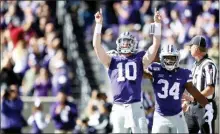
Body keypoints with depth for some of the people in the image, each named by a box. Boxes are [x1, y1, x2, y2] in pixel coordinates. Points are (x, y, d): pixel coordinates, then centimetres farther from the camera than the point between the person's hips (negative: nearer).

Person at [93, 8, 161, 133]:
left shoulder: (139, 59, 8)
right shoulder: (112, 61, 9)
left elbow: (156, 45, 3)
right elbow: (97, 46, 1)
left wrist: (157, 24, -5)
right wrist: (99, 24, -5)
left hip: (135, 106, -1)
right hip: (118, 107, 1)